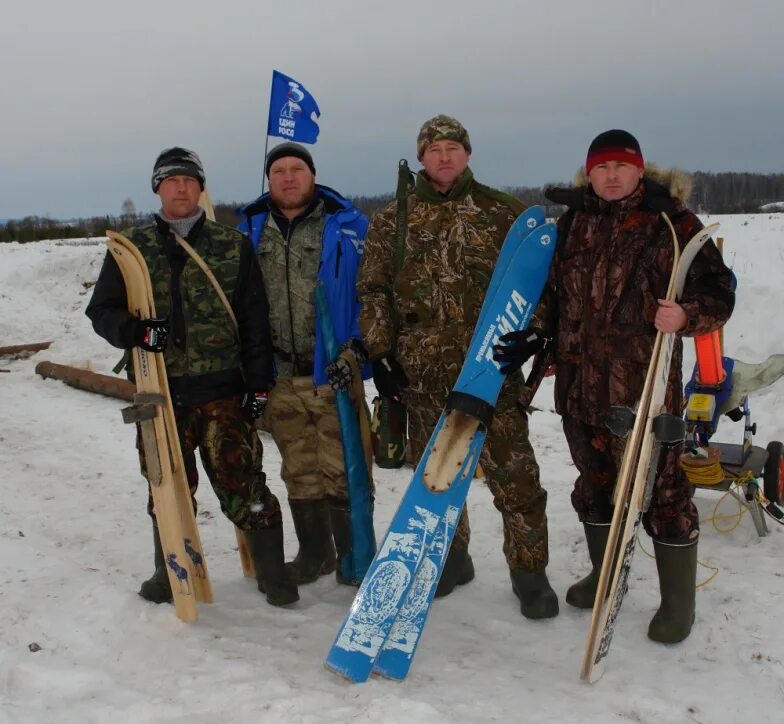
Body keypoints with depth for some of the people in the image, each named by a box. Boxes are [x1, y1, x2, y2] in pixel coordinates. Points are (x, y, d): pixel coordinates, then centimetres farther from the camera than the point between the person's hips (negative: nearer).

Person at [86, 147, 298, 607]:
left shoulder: (233, 246, 5)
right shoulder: (133, 248, 7)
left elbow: (255, 318, 4)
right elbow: (102, 310, 8)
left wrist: (258, 381, -1)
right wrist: (137, 330, -14)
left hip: (223, 389, -2)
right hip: (160, 390, 2)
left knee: (242, 482, -3)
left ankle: (272, 572, 12)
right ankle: (171, 573, 30)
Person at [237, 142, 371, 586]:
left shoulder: (348, 225, -1)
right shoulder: (250, 231, 10)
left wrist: (357, 346, -15)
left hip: (334, 372, -3)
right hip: (278, 376, 4)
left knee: (343, 470, 1)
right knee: (300, 473, 14)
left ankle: (353, 553, 18)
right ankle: (314, 553, 28)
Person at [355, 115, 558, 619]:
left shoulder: (502, 212, 6)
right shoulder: (392, 220, 9)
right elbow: (374, 290, 9)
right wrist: (381, 352, 3)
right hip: (423, 371, 2)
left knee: (513, 472, -3)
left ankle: (529, 571, 13)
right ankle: (452, 557, 31)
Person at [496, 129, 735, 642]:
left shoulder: (673, 222, -4)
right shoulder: (573, 221, 10)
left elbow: (718, 292, -5)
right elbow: (554, 291, 18)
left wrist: (687, 315, -24)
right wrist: (535, 336, 7)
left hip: (645, 382, -5)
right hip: (581, 382, 5)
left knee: (660, 485, 0)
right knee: (594, 479, 17)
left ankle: (678, 601, 19)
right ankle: (604, 574, 38)